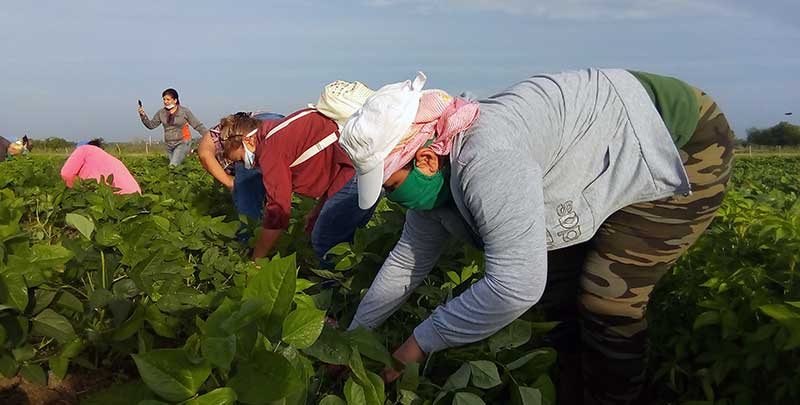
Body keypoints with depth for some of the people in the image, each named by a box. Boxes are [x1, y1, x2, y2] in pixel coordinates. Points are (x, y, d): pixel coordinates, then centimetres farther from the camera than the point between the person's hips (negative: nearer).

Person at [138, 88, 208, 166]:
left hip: (182, 143, -5)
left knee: (173, 166, -25)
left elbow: (198, 126, -2)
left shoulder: (185, 111, -4)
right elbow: (151, 125, 11)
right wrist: (143, 116, -5)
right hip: (169, 146, 5)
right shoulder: (161, 113, 6)